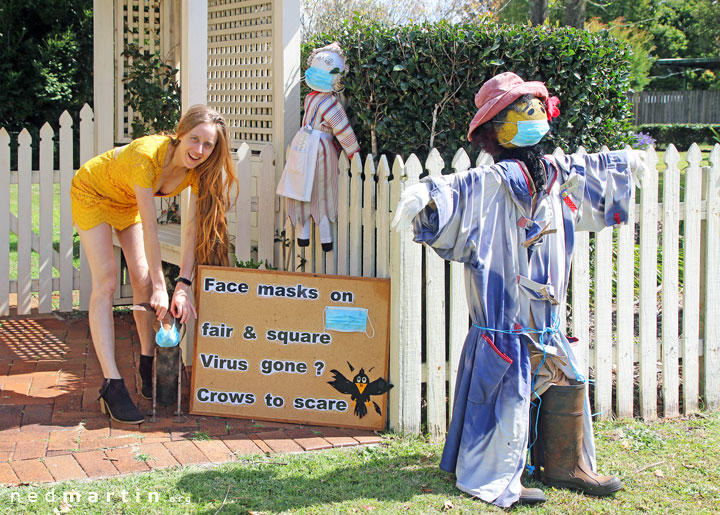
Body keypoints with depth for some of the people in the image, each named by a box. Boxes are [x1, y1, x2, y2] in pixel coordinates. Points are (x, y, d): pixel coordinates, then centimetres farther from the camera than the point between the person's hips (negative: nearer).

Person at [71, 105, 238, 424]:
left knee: (142, 279, 2)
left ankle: (148, 366, 19)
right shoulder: (147, 155, -40)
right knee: (105, 283, -15)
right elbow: (150, 228, -35)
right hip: (92, 193, -6)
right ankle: (111, 386, -20)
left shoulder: (200, 171, -21)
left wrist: (183, 286, -28)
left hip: (127, 202, 6)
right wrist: (160, 286, -31)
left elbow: (193, 229, -21)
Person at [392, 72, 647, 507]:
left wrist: (624, 161, 47)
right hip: (506, 314, -8)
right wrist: (424, 196, -52)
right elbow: (456, 190, -31)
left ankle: (567, 466, 30)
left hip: (546, 314, 8)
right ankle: (494, 479, 7)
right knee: (508, 390, -5)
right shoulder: (493, 182, -15)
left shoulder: (558, 174, 10)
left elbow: (590, 170, 31)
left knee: (567, 383, 14)